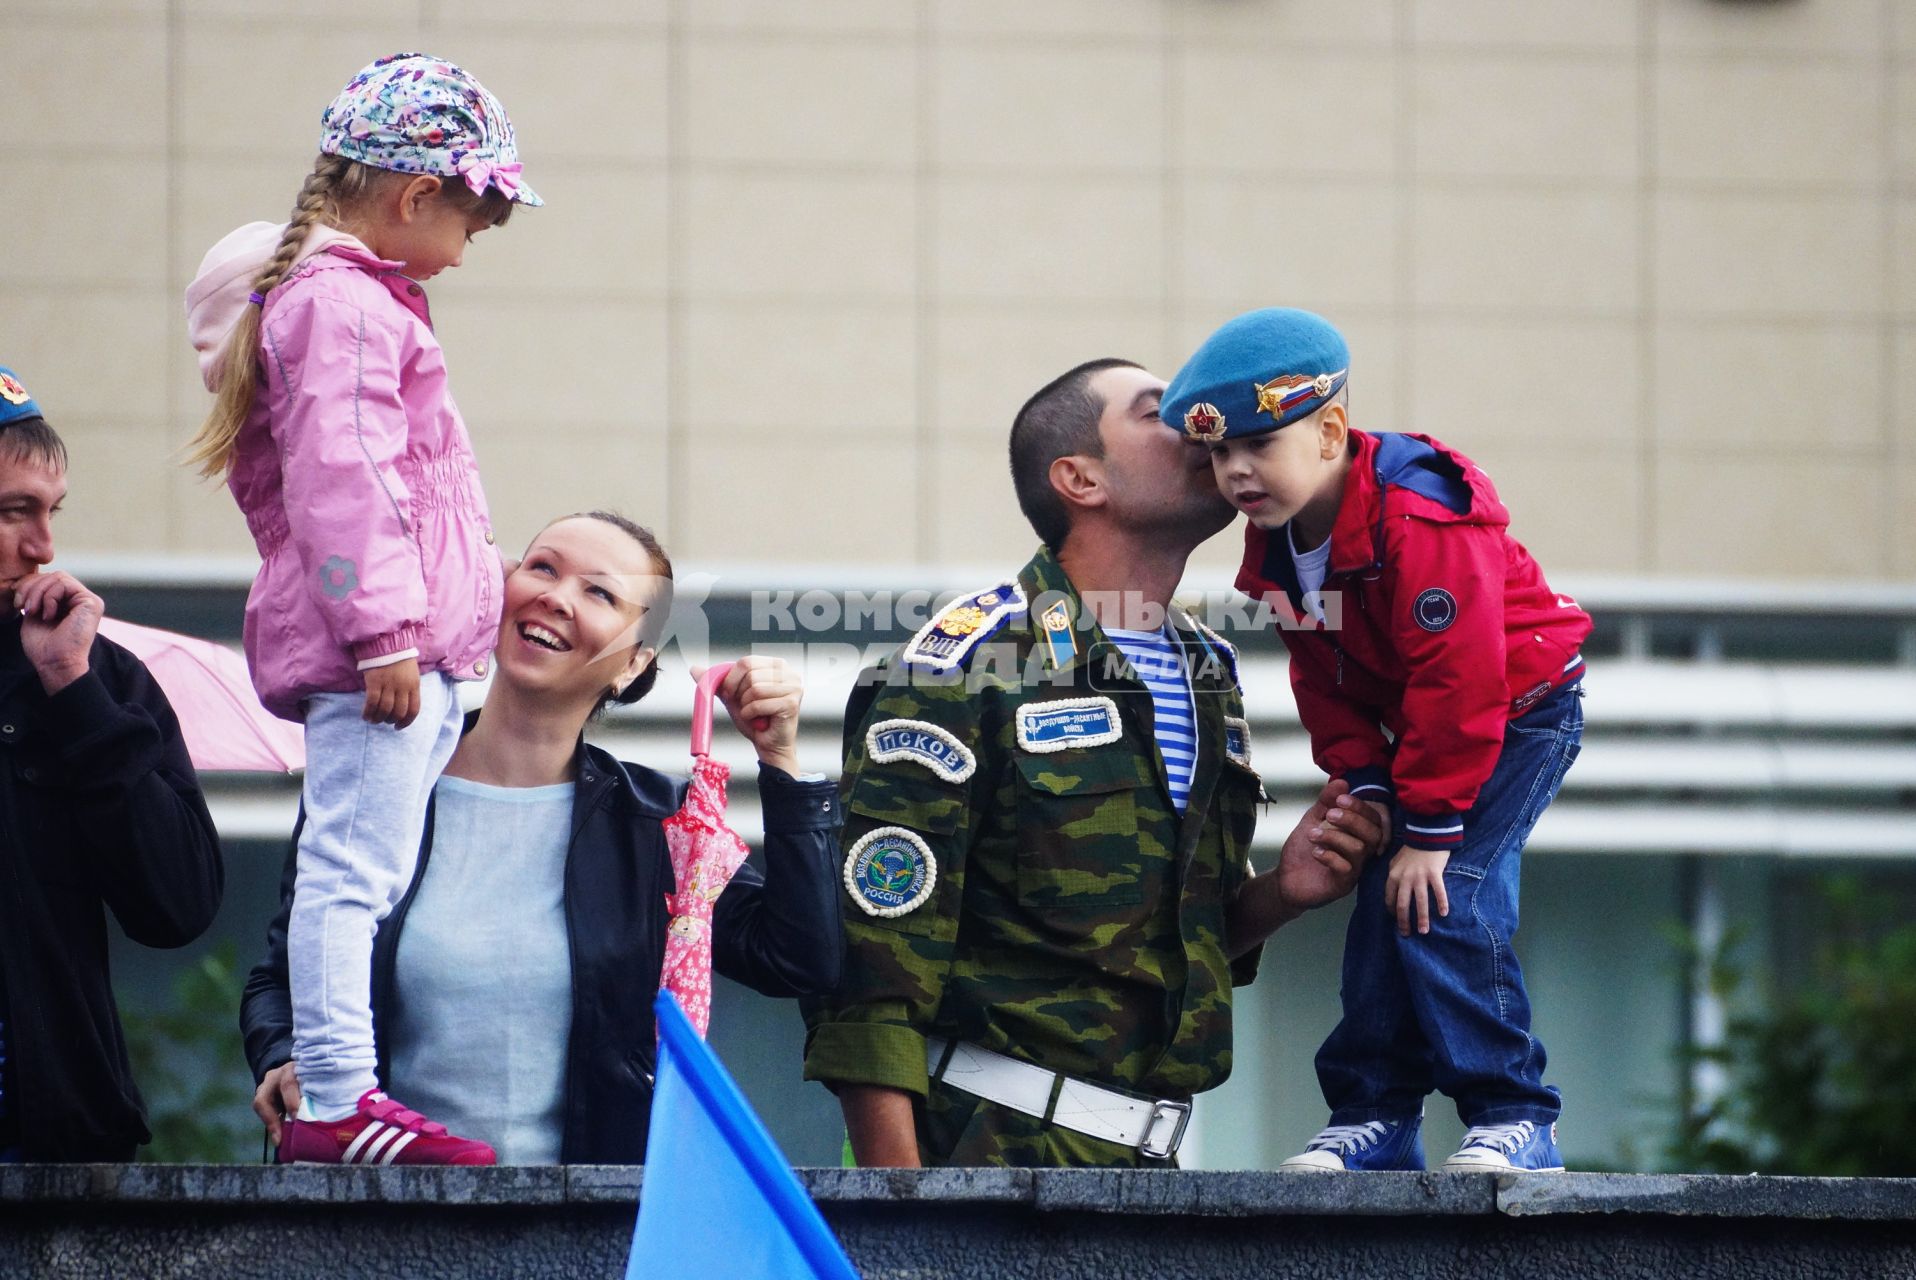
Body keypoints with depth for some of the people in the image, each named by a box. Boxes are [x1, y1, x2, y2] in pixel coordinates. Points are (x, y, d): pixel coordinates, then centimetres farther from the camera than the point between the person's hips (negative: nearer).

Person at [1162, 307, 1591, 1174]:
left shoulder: (1419, 524, -32)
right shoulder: (1276, 550, -5)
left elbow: (1457, 683, -31)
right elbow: (1323, 682, 5)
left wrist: (1431, 827, -28)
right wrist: (1365, 787, -8)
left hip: (1520, 714, -9)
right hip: (1415, 731, 9)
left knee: (1444, 898, -20)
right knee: (1385, 904, 2)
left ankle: (1512, 1119, -16)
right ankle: (1374, 1116, 10)